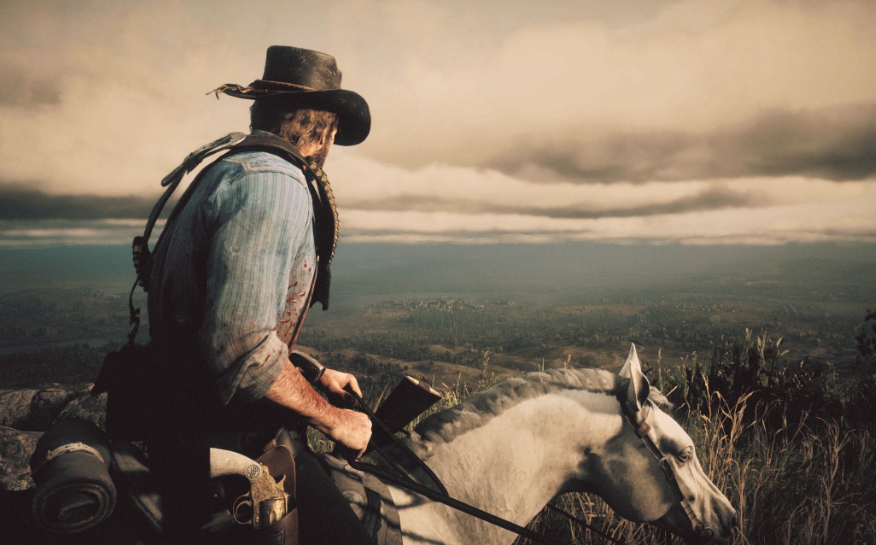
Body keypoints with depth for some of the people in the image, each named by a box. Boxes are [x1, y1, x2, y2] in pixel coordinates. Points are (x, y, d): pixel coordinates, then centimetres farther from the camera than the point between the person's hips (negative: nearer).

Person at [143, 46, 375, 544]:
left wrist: (314, 376, 20)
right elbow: (243, 347, -28)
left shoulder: (228, 169, 16)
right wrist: (333, 418, -14)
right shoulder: (273, 182, -18)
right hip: (220, 435, -10)